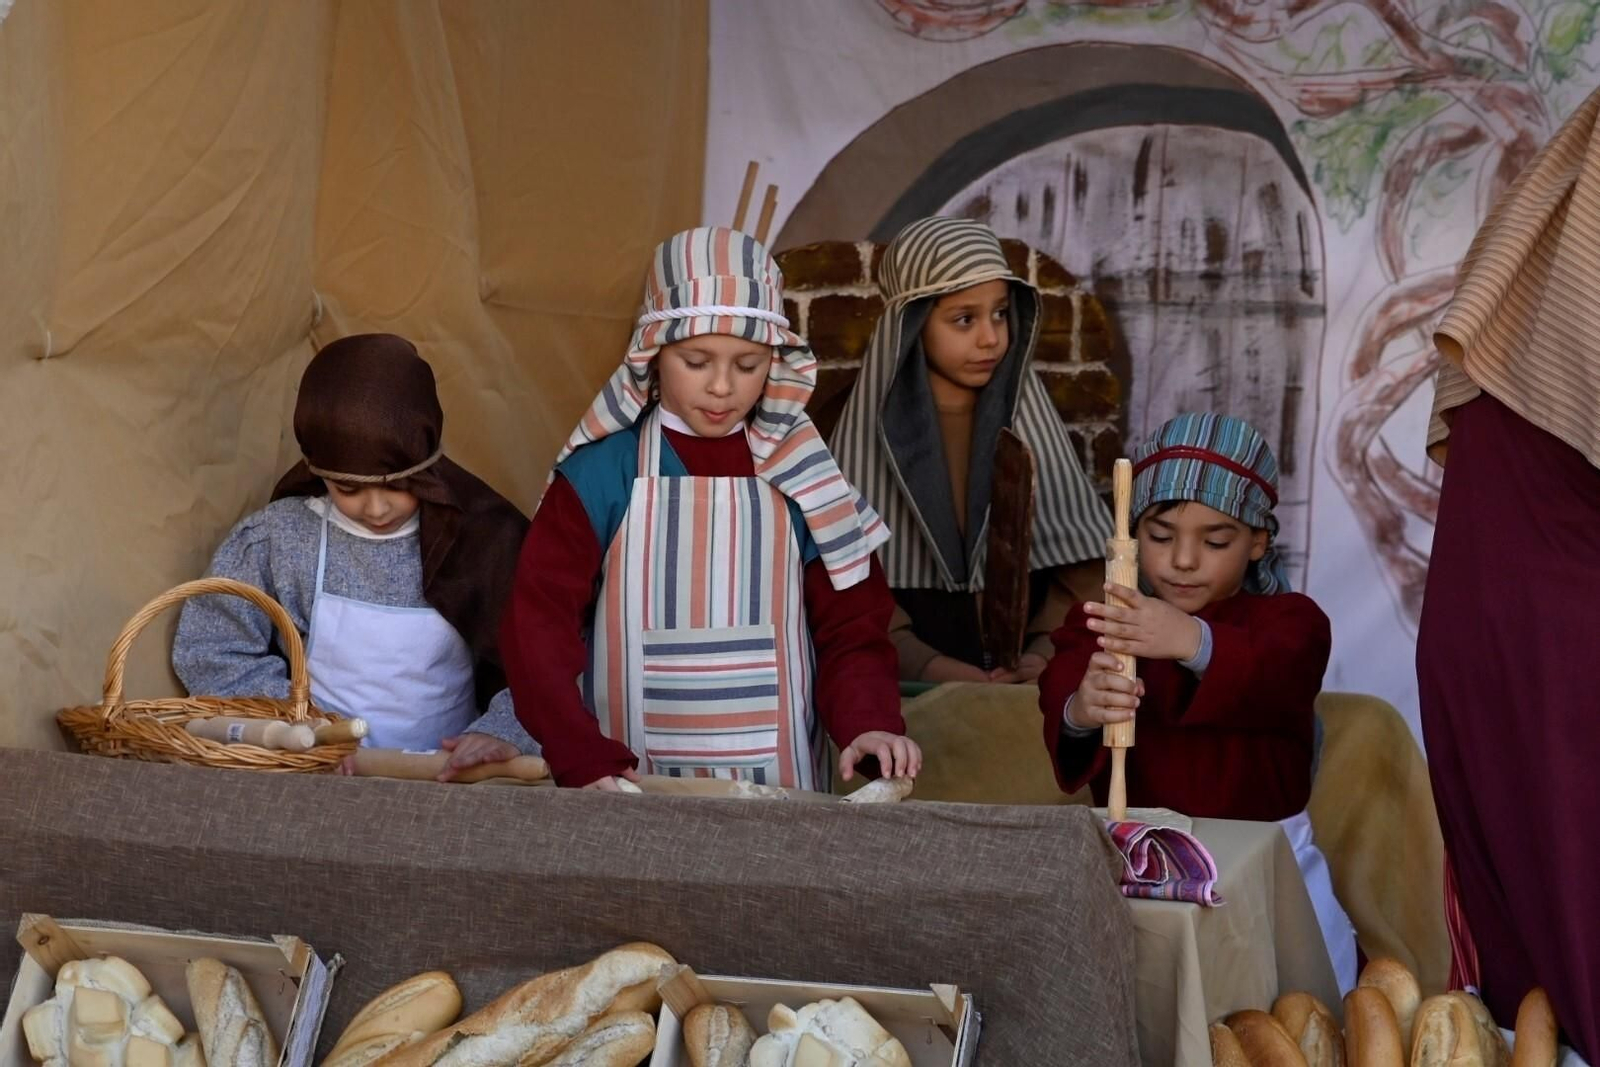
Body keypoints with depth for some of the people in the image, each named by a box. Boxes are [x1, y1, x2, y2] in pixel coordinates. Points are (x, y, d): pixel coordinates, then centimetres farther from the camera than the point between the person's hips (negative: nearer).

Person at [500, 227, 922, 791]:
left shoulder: (802, 478, 1)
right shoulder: (599, 474, -5)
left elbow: (850, 626, 3)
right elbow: (538, 627, -7)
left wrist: (867, 722, -16)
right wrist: (586, 761, -19)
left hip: (778, 790, 2)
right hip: (633, 794, -1)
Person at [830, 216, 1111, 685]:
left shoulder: (1030, 417, 8)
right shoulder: (867, 427, 2)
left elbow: (1078, 567, 7)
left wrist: (1047, 653, -10)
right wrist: (935, 671, -15)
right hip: (911, 688, -2)